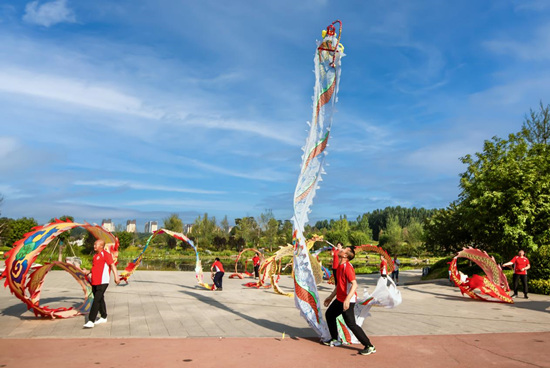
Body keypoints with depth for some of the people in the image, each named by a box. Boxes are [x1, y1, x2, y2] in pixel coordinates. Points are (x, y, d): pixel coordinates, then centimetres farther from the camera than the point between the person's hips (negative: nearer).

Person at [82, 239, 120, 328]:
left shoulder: (105, 254, -10)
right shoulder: (96, 255, 18)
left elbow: (112, 265, -18)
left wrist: (116, 277, -26)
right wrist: (88, 272, 15)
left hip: (102, 282, -9)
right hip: (94, 282, 9)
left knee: (96, 300, -11)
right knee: (100, 300, 17)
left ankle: (91, 321, -11)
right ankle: (103, 317, 29)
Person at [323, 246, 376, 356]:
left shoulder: (347, 267, -21)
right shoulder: (340, 266, 9)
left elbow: (354, 284, -30)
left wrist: (347, 299, -40)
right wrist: (331, 297, 24)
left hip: (347, 301, -10)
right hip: (339, 299, 10)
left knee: (351, 324, -8)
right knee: (329, 314, 21)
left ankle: (369, 346, 3)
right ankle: (334, 340, 36)